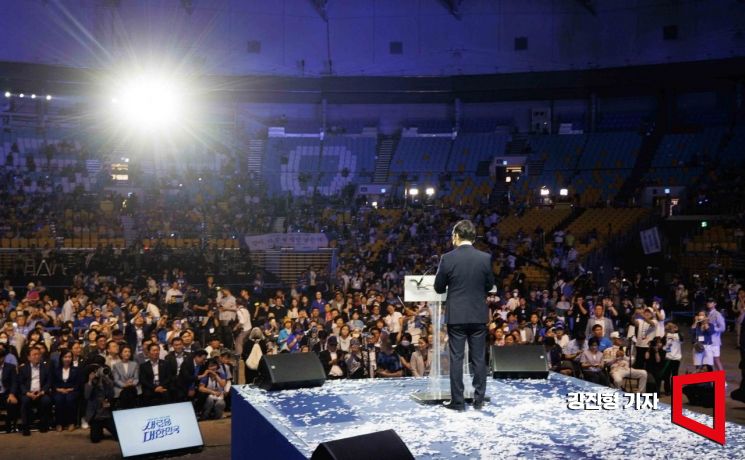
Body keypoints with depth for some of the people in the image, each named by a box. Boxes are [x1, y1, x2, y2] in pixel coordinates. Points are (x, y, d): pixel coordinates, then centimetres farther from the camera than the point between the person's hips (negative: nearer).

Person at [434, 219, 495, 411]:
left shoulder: (448, 258, -9)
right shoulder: (485, 258, -3)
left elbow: (438, 288, -1)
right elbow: (489, 285, 7)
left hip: (456, 315, -2)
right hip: (479, 315, 2)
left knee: (456, 358, 4)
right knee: (479, 359, 9)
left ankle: (458, 401, 7)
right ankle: (479, 400, 14)